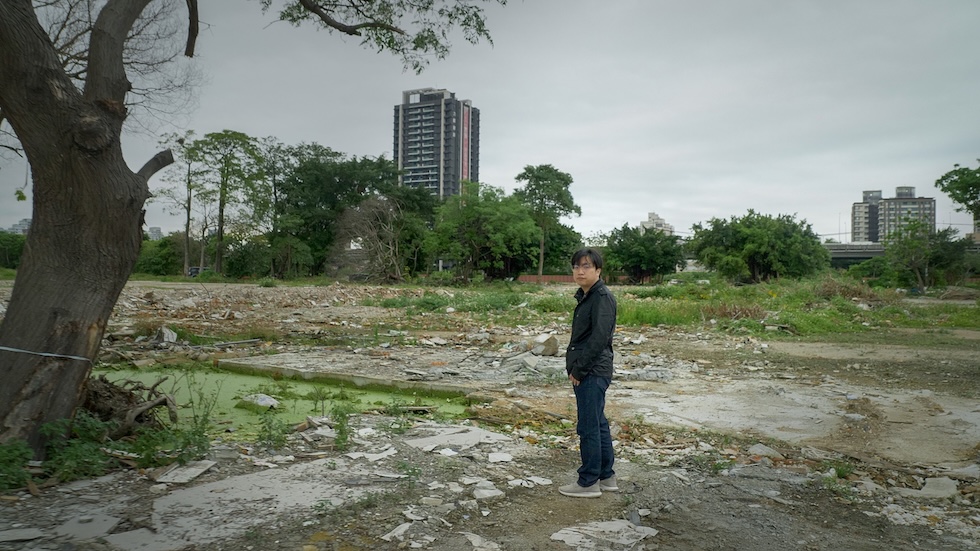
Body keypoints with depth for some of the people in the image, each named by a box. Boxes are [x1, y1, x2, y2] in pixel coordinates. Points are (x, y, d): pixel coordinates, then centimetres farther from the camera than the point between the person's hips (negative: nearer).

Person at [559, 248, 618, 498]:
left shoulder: (603, 297, -15)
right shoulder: (585, 297, 15)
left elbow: (599, 338, -22)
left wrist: (579, 370, -17)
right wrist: (574, 367, 9)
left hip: (592, 373, -10)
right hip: (586, 373, 10)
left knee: (589, 427, -2)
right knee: (598, 424, 16)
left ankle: (588, 482, 9)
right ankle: (606, 476, 27)